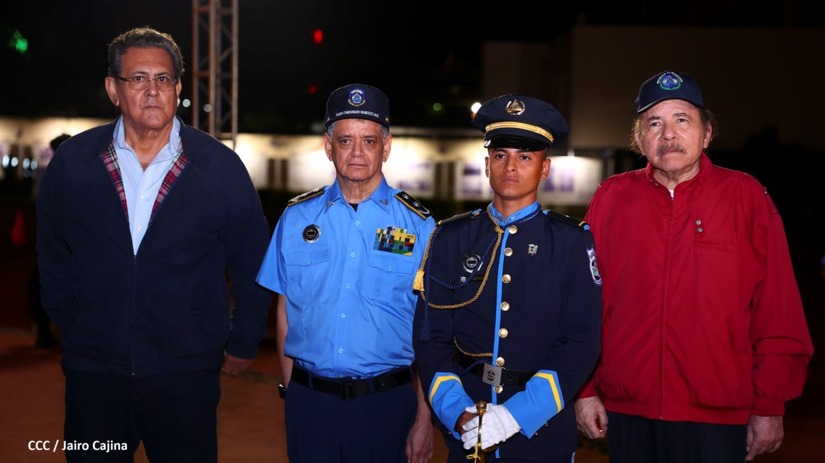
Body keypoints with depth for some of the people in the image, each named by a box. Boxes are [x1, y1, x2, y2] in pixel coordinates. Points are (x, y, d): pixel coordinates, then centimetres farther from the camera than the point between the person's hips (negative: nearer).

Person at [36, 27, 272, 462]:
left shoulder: (219, 166, -4)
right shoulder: (72, 162, 1)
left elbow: (251, 262, 4)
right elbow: (52, 255, 14)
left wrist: (243, 343, 7)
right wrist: (70, 328, 14)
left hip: (186, 376, -1)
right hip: (92, 373, 2)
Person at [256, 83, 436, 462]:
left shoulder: (417, 225, -4)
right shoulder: (297, 217, 3)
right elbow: (285, 311, 8)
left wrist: (424, 418, -6)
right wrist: (290, 390, 5)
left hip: (387, 402, -1)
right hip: (308, 401, 2)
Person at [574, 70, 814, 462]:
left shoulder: (747, 197, -1)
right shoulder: (610, 199, 3)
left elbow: (778, 312, -2)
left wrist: (770, 406, -2)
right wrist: (584, 390, 4)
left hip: (718, 419, -1)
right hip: (626, 415, 2)